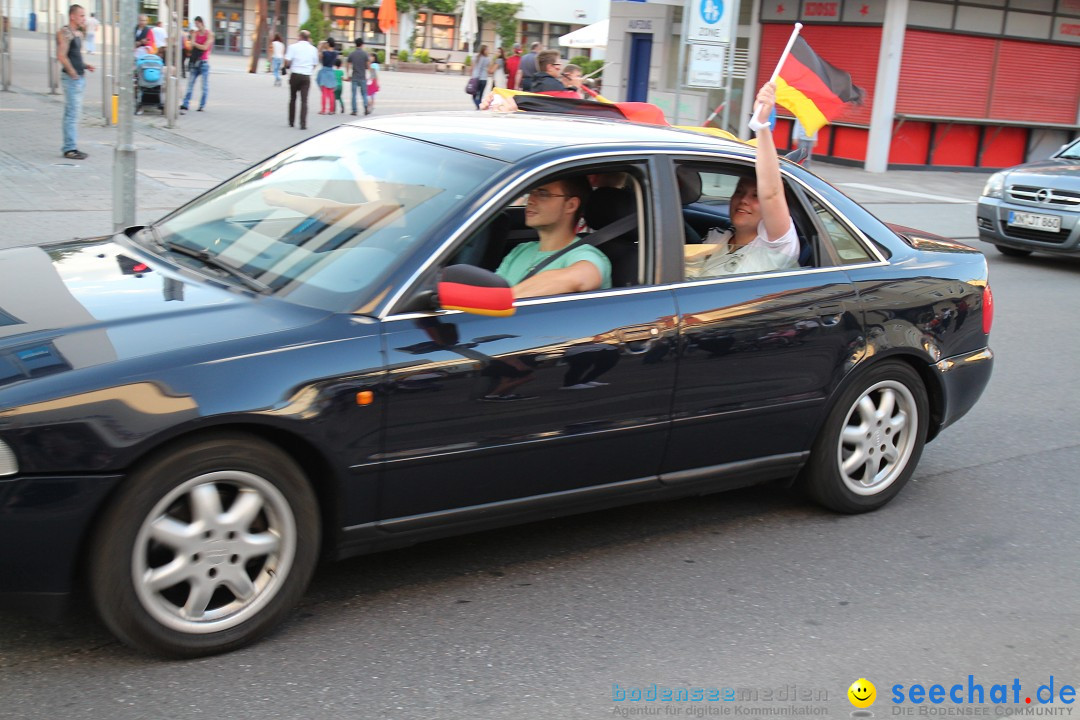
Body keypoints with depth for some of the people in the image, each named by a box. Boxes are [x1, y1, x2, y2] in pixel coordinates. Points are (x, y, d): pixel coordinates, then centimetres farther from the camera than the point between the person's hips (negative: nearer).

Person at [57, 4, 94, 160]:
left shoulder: (79, 33, 17)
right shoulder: (64, 33, -11)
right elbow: (61, 56, -18)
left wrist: (84, 65, 11)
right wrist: (73, 73, -17)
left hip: (80, 78, 9)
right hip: (72, 78, -9)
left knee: (73, 114, 13)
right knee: (72, 114, -9)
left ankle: (70, 146, 19)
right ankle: (70, 149, -8)